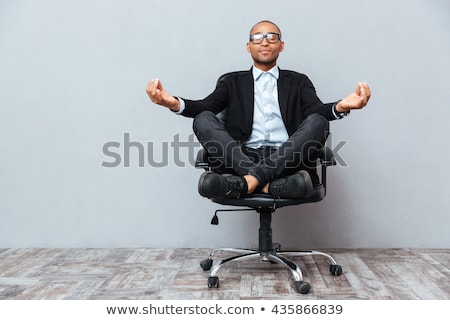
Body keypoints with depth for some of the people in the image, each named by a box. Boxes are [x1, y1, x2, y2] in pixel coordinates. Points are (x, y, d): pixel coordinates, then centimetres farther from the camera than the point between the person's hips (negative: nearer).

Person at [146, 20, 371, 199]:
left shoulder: (298, 81, 20)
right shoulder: (232, 81, 20)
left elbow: (316, 111, 0)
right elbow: (205, 107, 2)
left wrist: (341, 107, -26)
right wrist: (173, 103, -21)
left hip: (286, 159, 0)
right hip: (240, 159, 0)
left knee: (318, 121, -24)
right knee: (203, 119, -21)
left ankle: (248, 181, -33)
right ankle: (270, 184, -33)